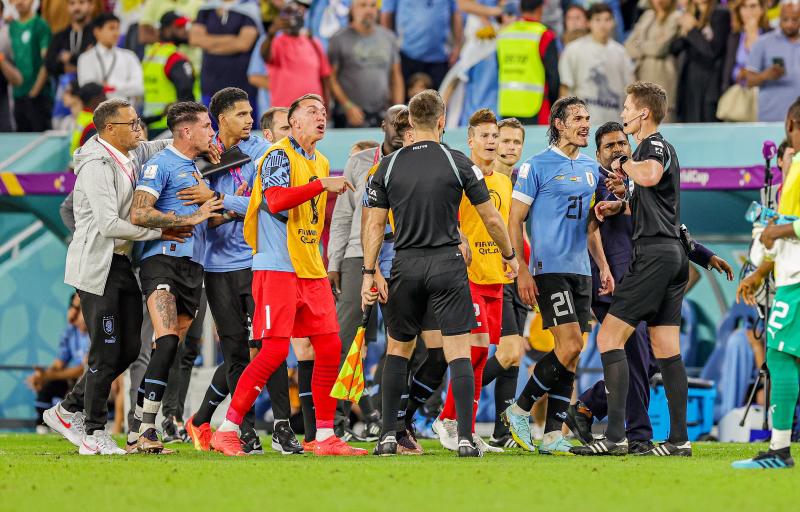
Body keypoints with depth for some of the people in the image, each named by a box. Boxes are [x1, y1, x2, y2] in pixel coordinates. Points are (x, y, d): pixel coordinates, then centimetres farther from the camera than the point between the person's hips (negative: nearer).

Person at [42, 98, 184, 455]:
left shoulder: (131, 155, 10)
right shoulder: (97, 165, -17)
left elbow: (161, 146, 29)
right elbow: (109, 224, -23)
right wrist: (159, 232, -16)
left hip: (121, 263, 9)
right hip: (95, 267, -9)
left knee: (129, 348, 9)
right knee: (106, 352, -7)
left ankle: (67, 411, 21)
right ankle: (94, 435, 3)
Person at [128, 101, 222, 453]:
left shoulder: (196, 168, 21)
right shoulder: (161, 164, -6)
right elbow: (138, 214, -17)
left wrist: (218, 212, 10)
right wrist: (191, 218, -17)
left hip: (191, 266, 8)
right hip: (162, 260, -8)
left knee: (169, 351, 5)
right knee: (167, 344, -20)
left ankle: (138, 427, 10)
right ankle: (146, 429, -21)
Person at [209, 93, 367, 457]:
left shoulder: (320, 162, 18)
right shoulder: (279, 155, -8)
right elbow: (275, 201, -25)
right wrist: (322, 184, -25)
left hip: (311, 270, 8)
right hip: (277, 267, -8)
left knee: (330, 347, 4)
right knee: (275, 350, -13)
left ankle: (325, 437, 10)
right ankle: (227, 431, -7)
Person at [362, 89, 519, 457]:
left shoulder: (388, 166, 2)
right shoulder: (458, 163, -3)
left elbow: (375, 224, 0)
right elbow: (491, 218, 1)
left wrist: (369, 273, 3)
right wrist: (509, 256, 15)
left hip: (406, 267, 2)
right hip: (447, 262, -2)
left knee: (397, 349, 16)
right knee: (458, 351, -2)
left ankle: (388, 435, 12)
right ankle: (465, 438, -10)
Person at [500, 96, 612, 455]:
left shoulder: (590, 168, 15)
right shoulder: (537, 166, -6)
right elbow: (515, 221, -6)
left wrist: (603, 266, 16)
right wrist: (521, 271, -13)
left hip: (580, 271, 7)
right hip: (549, 270, -7)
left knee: (571, 355, 3)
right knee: (570, 346, -16)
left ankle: (553, 435, 6)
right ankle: (519, 411, -1)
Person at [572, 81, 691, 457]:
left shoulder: (655, 146, -9)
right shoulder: (658, 148, 22)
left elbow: (650, 174, -34)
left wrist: (624, 165, -14)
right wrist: (619, 207, 23)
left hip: (654, 253, -10)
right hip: (672, 253, 10)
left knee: (609, 338, -11)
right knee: (666, 349, 9)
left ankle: (615, 436, -18)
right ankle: (679, 439, 7)